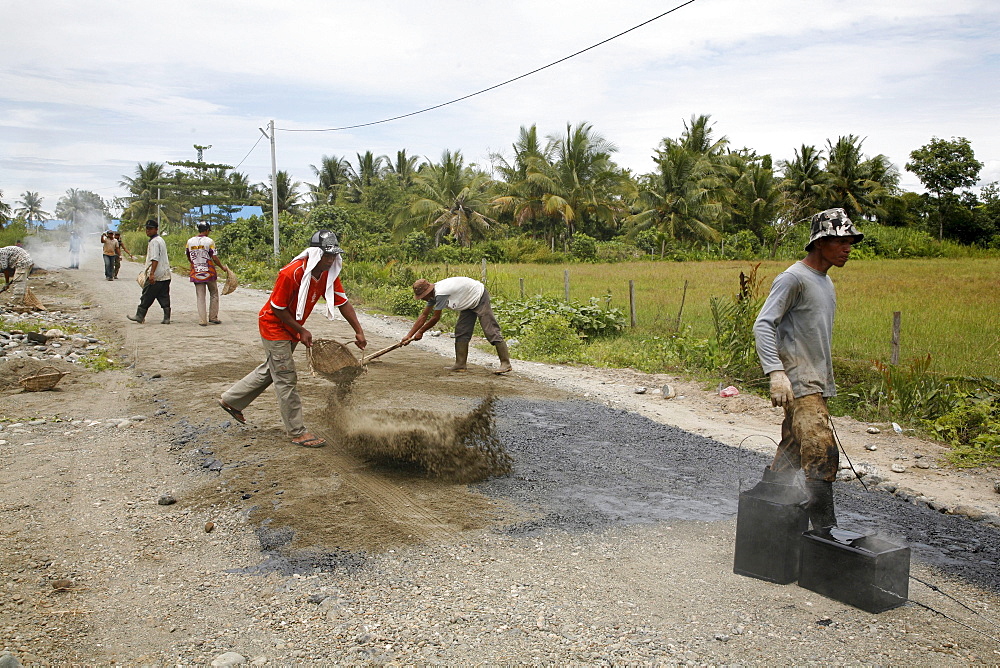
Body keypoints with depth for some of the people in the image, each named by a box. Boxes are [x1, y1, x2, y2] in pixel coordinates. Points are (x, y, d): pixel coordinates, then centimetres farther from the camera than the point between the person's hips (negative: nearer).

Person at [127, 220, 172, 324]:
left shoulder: (154, 241, -13)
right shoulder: (161, 240, 18)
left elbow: (155, 259, -22)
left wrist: (152, 273, -26)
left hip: (156, 275, -9)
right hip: (166, 275, 9)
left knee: (147, 296, 1)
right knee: (164, 297, 6)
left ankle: (140, 316, 9)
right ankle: (166, 318, 4)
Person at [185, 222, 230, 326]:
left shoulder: (190, 241, 4)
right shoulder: (209, 241, -9)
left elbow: (189, 258, 13)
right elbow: (214, 258, -10)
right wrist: (223, 267, 4)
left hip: (196, 273, 3)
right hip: (209, 273, -3)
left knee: (200, 297, 4)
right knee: (214, 295, 12)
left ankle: (202, 320, 1)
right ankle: (213, 317, 13)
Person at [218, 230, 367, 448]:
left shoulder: (329, 273, -9)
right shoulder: (291, 273, -30)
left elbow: (343, 302, -3)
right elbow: (278, 308, -22)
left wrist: (358, 331, -7)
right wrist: (302, 331, -18)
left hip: (291, 328, 8)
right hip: (273, 324, -8)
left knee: (271, 369, 21)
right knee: (286, 379, -5)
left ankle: (230, 400, 39)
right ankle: (298, 433, 1)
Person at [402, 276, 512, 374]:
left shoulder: (441, 294, -30)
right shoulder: (433, 294, 0)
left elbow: (435, 318, -20)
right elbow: (424, 316, 6)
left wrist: (420, 332, -7)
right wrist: (409, 335, 4)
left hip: (480, 298, -10)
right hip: (469, 303, 10)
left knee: (490, 330, -15)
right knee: (461, 332, 4)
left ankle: (505, 363, -16)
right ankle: (460, 364, 7)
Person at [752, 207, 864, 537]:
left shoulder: (826, 283, 19)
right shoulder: (794, 278, -10)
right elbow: (763, 324, -18)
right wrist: (776, 371, -30)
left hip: (817, 385, 9)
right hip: (799, 384, -9)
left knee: (790, 455, 12)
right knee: (822, 455, -16)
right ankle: (825, 531, -12)